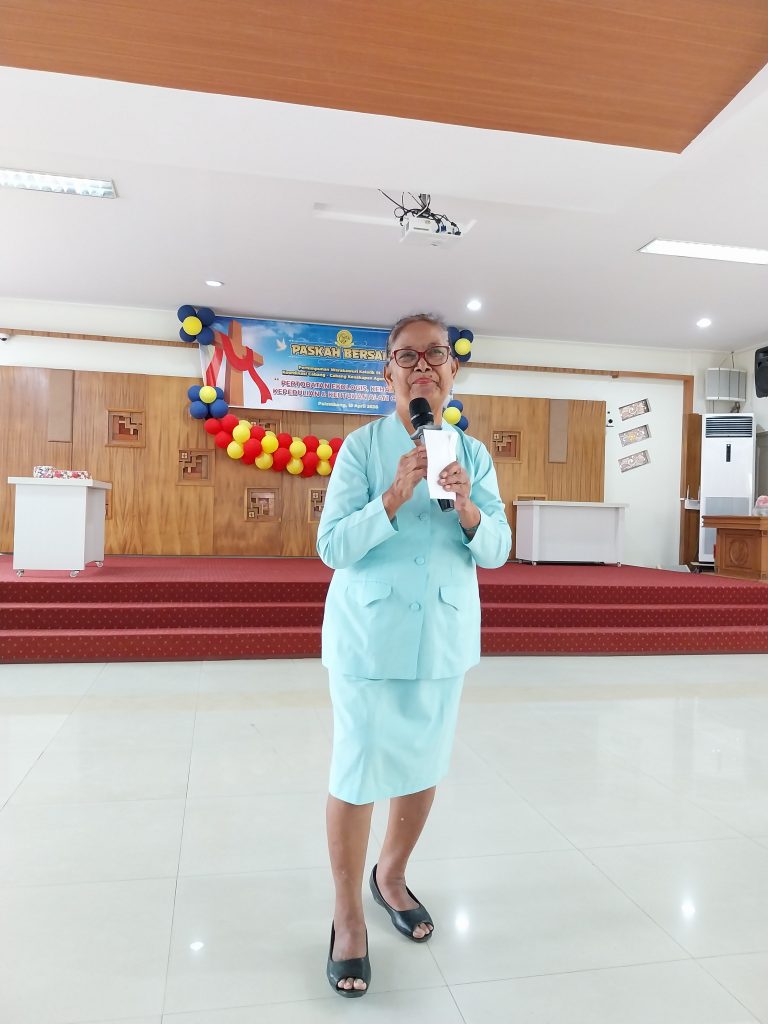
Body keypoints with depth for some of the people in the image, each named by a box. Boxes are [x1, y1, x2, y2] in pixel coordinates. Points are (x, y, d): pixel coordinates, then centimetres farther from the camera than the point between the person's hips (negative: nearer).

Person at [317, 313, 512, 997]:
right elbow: (332, 547, -13)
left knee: (424, 764, 16)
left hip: (444, 633, 4)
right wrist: (395, 496, -25)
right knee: (359, 769, 3)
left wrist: (467, 507, -21)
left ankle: (392, 876, 42)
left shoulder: (473, 454, 2)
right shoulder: (363, 447, -8)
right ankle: (349, 914, 26)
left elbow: (497, 551, -1)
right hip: (370, 633, -4)